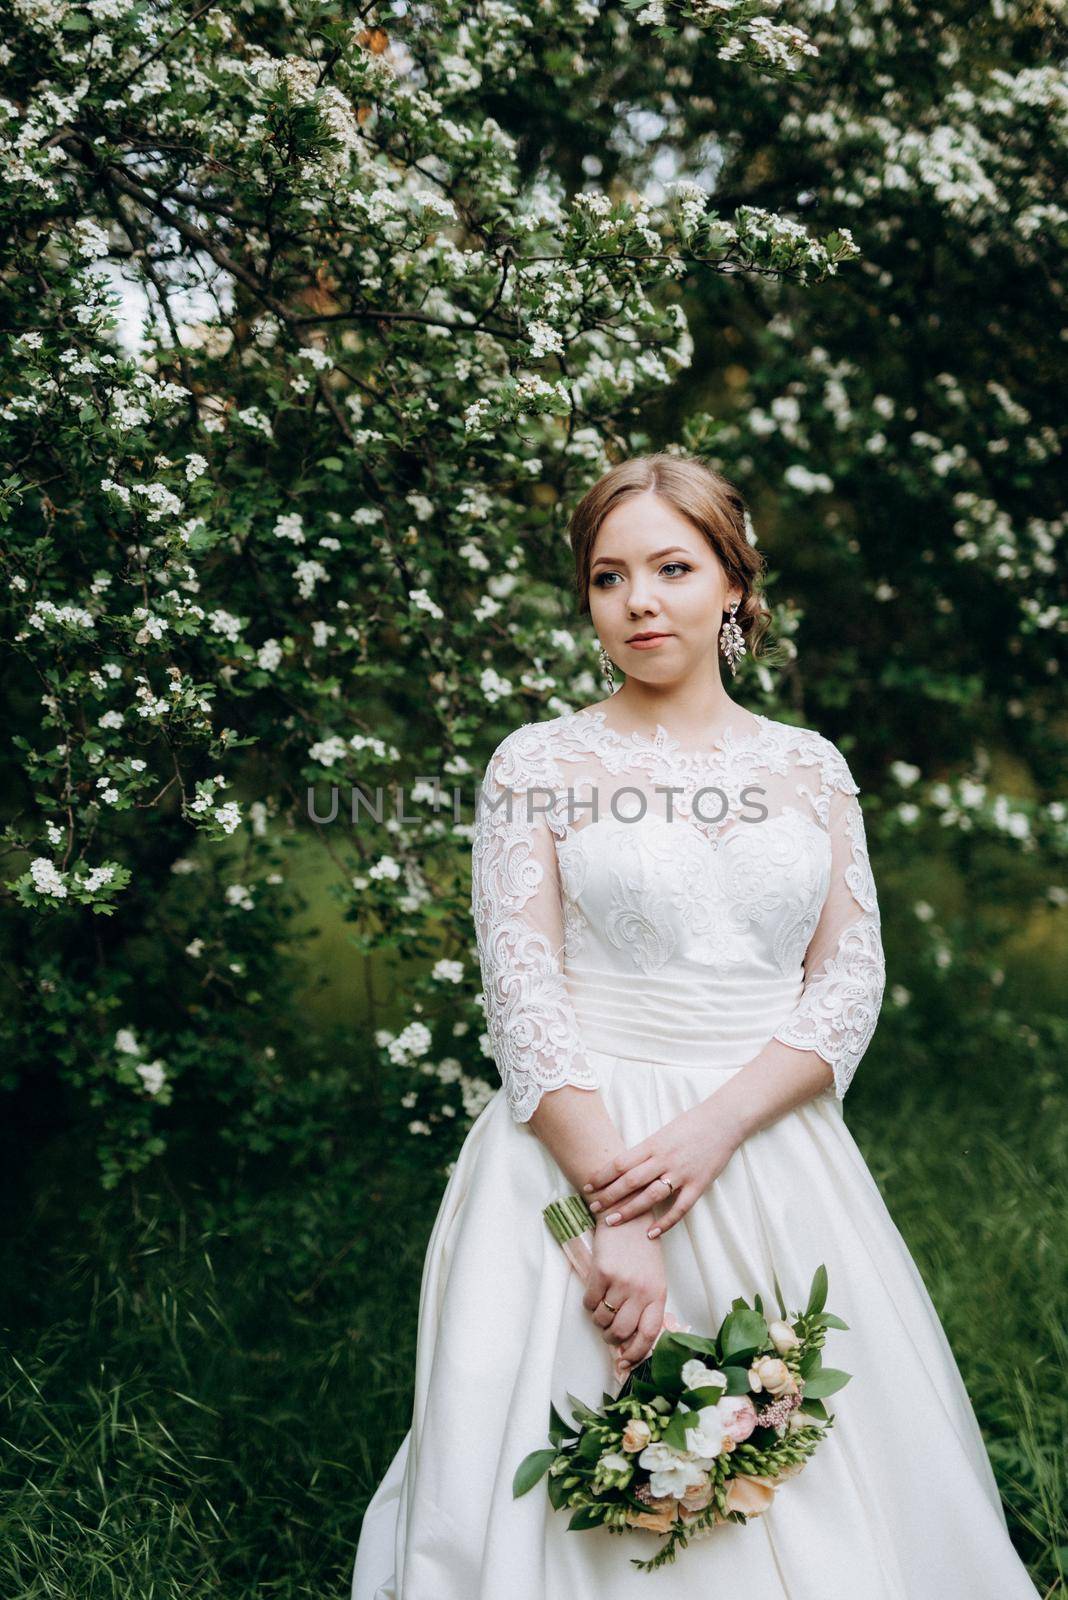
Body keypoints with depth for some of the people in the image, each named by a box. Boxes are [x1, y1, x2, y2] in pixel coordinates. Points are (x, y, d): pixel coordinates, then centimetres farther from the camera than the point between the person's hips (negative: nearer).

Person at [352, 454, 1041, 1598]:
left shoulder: (809, 767, 9)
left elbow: (851, 979, 2)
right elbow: (523, 996, -7)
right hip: (581, 1148, -2)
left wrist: (713, 1130, -14)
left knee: (821, 1488, 4)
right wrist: (615, 1209, -17)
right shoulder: (538, 763, 1)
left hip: (774, 1150, 3)